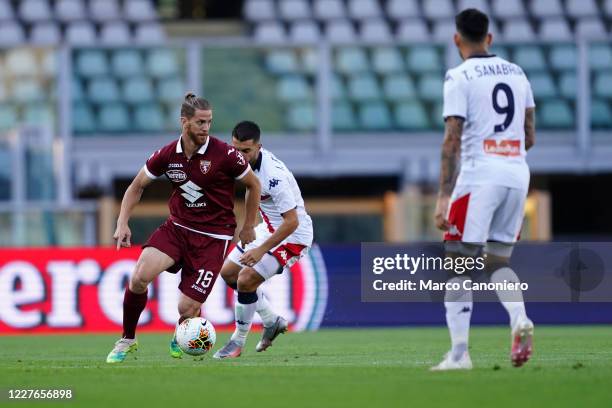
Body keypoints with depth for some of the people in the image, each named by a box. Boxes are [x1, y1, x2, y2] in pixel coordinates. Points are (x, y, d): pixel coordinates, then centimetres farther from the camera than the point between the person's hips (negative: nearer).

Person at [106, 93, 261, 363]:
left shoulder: (224, 154, -13)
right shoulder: (167, 155, -3)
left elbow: (253, 185, 4)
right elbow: (137, 187, 12)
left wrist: (248, 227, 9)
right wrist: (122, 223, 0)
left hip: (213, 237, -3)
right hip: (177, 227, 3)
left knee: (187, 308, -10)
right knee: (139, 277, -23)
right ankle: (127, 340, -1)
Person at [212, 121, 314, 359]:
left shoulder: (273, 175, -33)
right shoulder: (247, 161, -8)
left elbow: (292, 221, -30)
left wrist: (262, 250, -29)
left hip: (293, 235, -10)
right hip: (268, 227, 10)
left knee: (246, 280, -19)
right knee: (228, 272, 13)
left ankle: (238, 342, 0)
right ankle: (272, 322, 27)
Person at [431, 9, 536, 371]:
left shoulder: (459, 78, -5)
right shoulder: (516, 73, 13)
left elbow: (452, 141, -11)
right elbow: (530, 137, 15)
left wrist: (444, 196, -12)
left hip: (479, 175, -6)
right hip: (518, 173, 6)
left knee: (457, 263, 2)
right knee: (497, 260, 16)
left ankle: (459, 353, -4)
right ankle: (520, 318, -12)